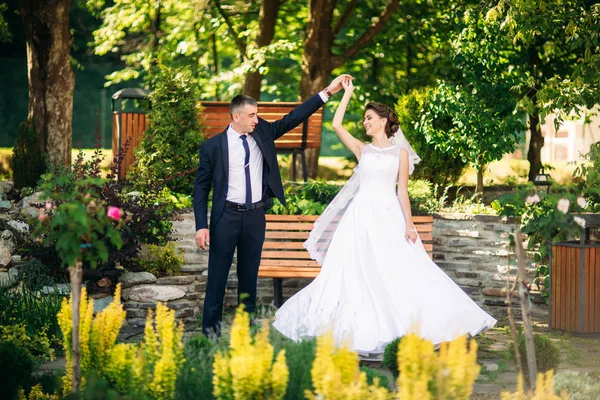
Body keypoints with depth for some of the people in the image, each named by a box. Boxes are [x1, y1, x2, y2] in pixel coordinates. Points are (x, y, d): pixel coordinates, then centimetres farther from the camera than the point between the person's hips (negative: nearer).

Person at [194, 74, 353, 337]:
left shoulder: (262, 132, 3)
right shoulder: (213, 146, -7)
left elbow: (294, 118, 3)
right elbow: (201, 187, -4)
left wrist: (327, 93, -4)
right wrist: (201, 226, -11)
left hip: (255, 216, 4)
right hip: (226, 216, -4)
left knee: (249, 274, 12)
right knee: (218, 274, 3)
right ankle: (211, 326, 13)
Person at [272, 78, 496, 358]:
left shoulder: (400, 152, 6)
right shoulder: (363, 150, 11)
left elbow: (402, 190, 4)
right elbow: (336, 125, 1)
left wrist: (409, 224, -4)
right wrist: (347, 93, 7)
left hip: (389, 216, -1)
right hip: (362, 215, 1)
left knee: (398, 271, -8)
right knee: (360, 273, -3)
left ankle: (404, 330, -2)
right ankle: (365, 332, 2)